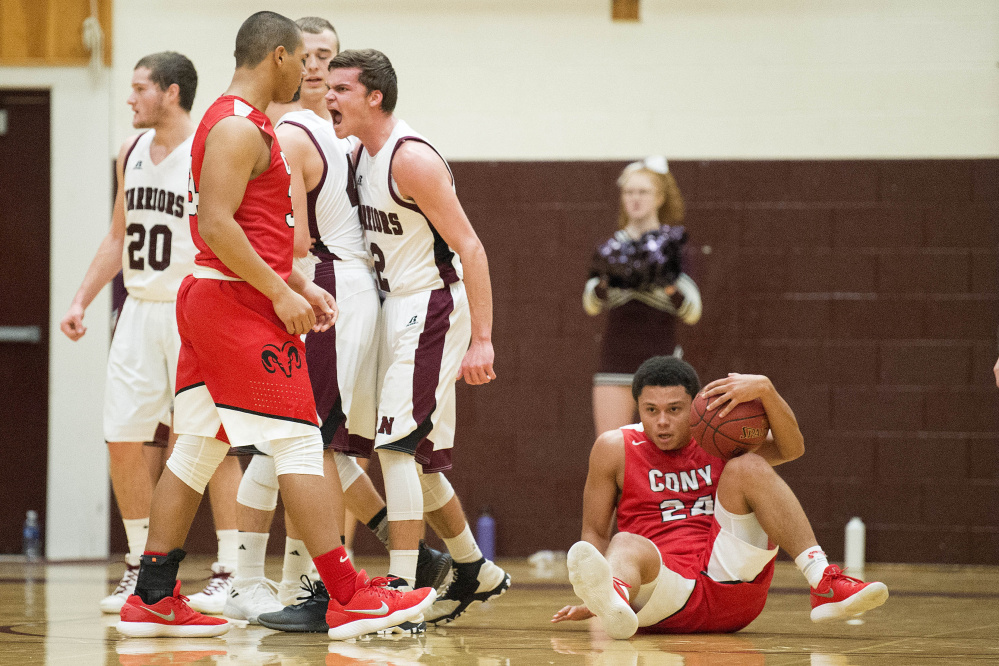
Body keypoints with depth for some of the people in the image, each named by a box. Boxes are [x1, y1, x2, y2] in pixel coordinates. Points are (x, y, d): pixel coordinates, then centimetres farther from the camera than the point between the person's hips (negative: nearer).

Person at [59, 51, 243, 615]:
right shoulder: (132, 153, 11)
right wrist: (83, 300, 12)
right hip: (140, 310, 7)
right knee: (123, 439, 5)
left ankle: (230, 572, -1)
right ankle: (142, 567, 16)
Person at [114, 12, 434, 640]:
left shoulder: (237, 122, 19)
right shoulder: (240, 128, -14)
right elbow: (216, 225, -23)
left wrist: (300, 284, 17)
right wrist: (281, 293, -19)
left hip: (209, 302, 11)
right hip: (238, 305, -11)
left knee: (197, 451, 10)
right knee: (299, 443, -9)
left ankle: (153, 599, 12)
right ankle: (349, 599, -10)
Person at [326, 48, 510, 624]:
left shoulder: (411, 159, -18)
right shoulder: (362, 155, 11)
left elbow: (469, 248, -20)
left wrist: (481, 340, -25)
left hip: (432, 308, -10)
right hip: (398, 308, 10)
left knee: (397, 443, -17)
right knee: (416, 458, 15)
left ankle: (400, 593, -18)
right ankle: (476, 572, 30)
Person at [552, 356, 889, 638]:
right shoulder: (615, 449, 8)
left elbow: (791, 448, -4)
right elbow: (595, 533, 9)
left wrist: (765, 389, -22)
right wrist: (589, 601, -9)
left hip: (731, 573, 2)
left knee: (747, 467, -13)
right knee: (627, 545, -35)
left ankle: (825, 585, -29)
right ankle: (613, 600, -76)